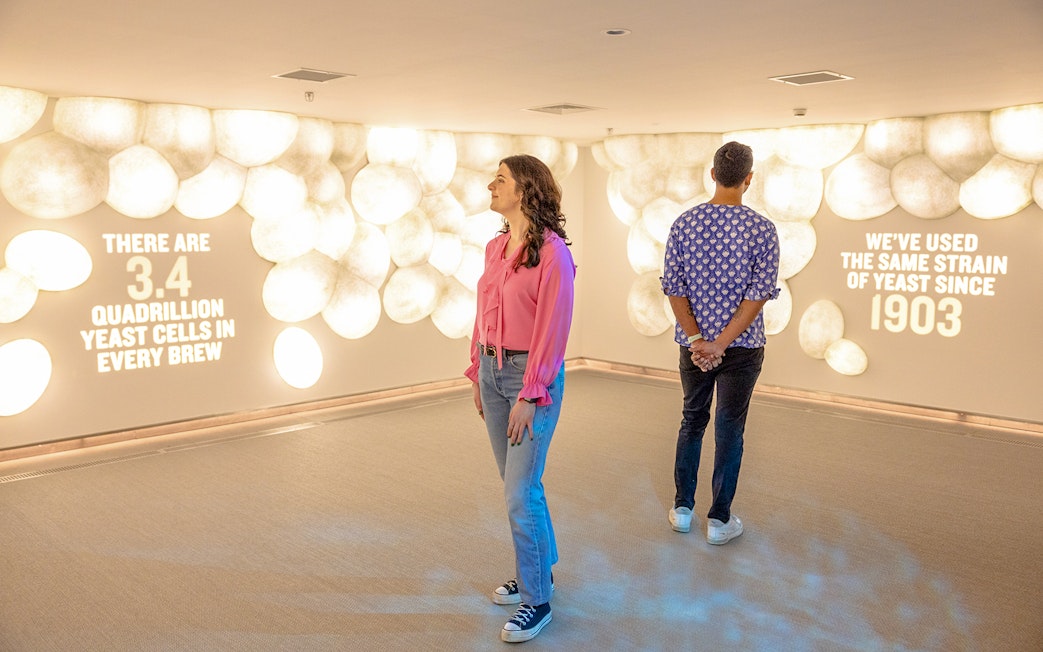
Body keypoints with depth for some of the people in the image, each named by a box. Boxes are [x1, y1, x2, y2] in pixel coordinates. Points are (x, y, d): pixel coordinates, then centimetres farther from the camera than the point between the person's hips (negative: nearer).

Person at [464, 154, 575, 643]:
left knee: (520, 493, -3)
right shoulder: (495, 248, 8)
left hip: (532, 375, -7)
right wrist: (477, 373, 11)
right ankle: (537, 569, 36)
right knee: (517, 485, 17)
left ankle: (537, 600, 14)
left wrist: (529, 397, -18)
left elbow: (551, 330, -17)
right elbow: (483, 315, 12)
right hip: (492, 370, 7)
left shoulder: (552, 252, -15)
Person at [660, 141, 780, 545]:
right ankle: (719, 520, 15)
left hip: (693, 344, 2)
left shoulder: (684, 224, -4)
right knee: (729, 429, 7)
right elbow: (760, 293, -15)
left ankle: (682, 509, 25)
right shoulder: (762, 229, -10)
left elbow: (673, 287, -7)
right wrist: (721, 343, -16)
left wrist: (697, 339, -10)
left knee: (692, 421, 17)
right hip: (743, 346, -2)